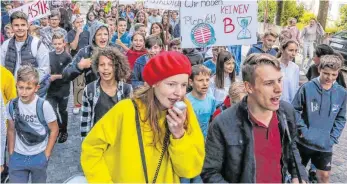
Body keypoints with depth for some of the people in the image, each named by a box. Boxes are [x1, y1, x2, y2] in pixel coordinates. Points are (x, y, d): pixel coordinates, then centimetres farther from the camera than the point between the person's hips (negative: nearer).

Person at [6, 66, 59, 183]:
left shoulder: (43, 106, -17)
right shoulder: (11, 105, -7)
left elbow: (54, 130, -8)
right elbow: (11, 130, 5)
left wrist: (46, 155, -5)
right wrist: (11, 153, 6)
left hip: (38, 156, -2)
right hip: (18, 156, 2)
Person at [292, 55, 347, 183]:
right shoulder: (307, 88, -15)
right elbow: (295, 110, -7)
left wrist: (333, 138, -4)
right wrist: (303, 130, -13)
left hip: (325, 145, 3)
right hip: (304, 142, -2)